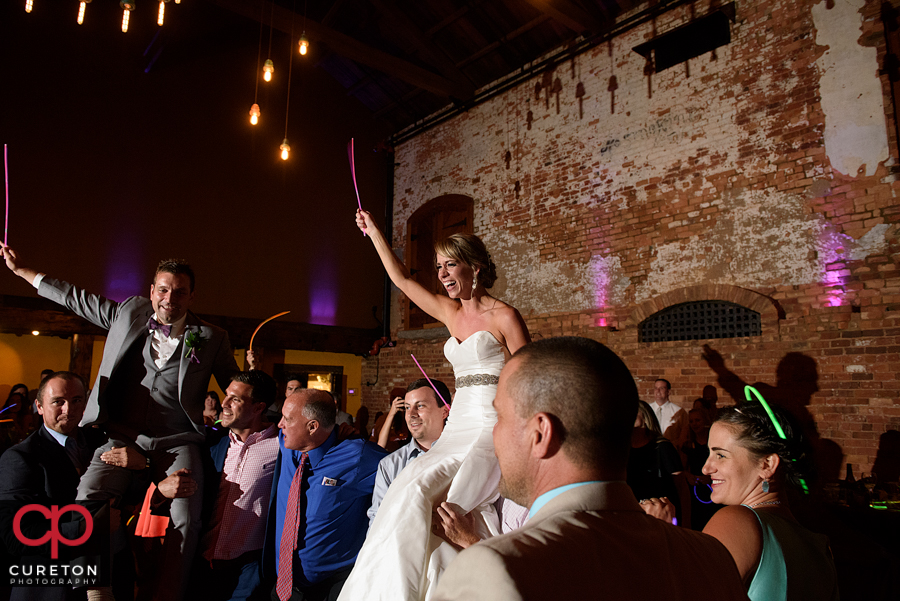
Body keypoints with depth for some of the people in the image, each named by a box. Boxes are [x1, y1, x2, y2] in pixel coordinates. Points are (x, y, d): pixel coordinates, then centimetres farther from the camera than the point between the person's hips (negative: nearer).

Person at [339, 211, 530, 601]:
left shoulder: (504, 316, -4)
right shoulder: (450, 313, 15)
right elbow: (401, 279, 21)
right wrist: (373, 231, 25)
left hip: (493, 431, -6)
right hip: (456, 431, 6)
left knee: (443, 510, -24)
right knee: (410, 497, -16)